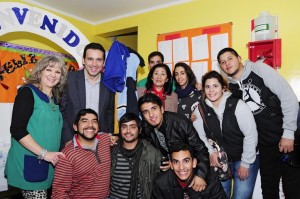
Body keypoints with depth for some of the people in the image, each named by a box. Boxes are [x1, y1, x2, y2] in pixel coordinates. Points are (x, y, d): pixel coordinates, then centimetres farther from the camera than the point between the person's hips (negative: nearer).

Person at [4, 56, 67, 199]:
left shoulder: (54, 98, 9)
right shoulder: (27, 93, -10)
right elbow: (17, 129, -18)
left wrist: (52, 155, 5)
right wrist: (44, 153, -19)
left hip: (47, 163, 7)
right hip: (28, 162, -6)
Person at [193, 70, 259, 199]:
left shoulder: (238, 105, -18)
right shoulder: (200, 110, -7)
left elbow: (251, 135, -15)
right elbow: (200, 135, 0)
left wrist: (245, 163, -12)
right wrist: (211, 152, -14)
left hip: (245, 158, -3)